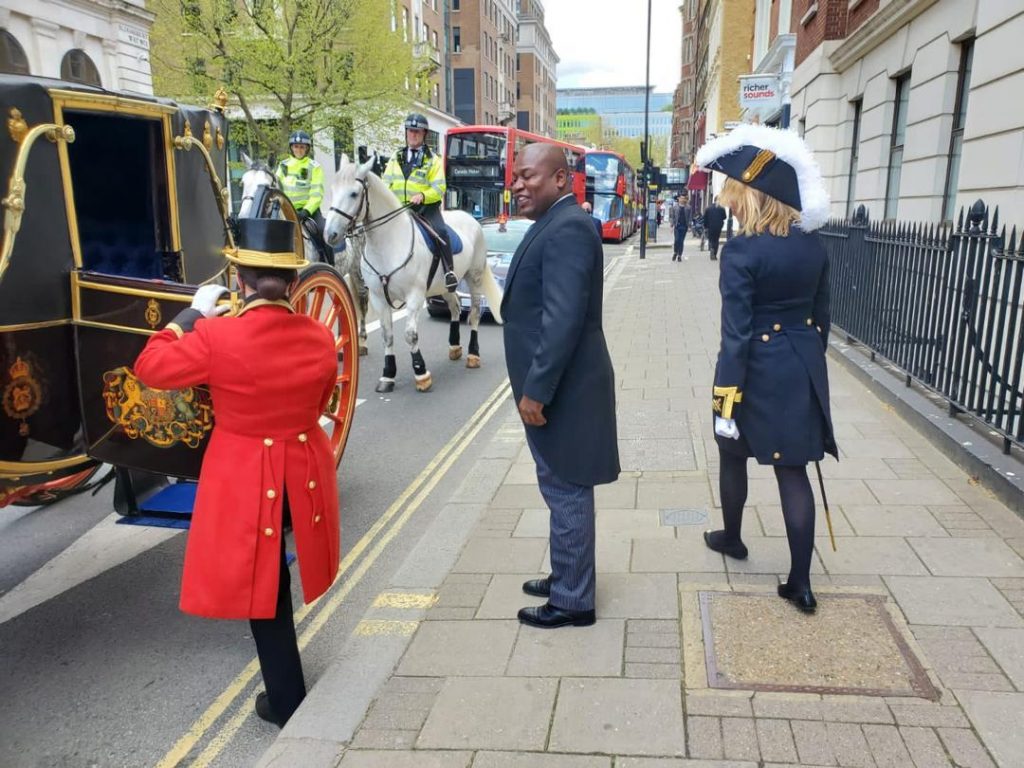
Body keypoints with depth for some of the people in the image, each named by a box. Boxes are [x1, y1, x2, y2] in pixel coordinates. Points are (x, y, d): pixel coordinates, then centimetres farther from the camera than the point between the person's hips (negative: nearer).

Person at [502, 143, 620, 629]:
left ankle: (572, 601, 16)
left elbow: (563, 319, -26)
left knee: (565, 490, 1)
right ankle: (567, 576, 35)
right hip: (553, 383, 10)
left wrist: (536, 389, -23)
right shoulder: (555, 224, 14)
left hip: (560, 388, -10)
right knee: (563, 488, 19)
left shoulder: (567, 228, -18)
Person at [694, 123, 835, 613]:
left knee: (733, 455, 20)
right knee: (793, 471, 8)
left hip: (759, 371, -5)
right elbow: (821, 317, 10)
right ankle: (800, 582, 11)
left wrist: (726, 400, -17)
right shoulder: (813, 245, 2)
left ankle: (731, 538, 42)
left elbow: (736, 333, -20)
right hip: (803, 368, 5)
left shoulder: (741, 250, -18)